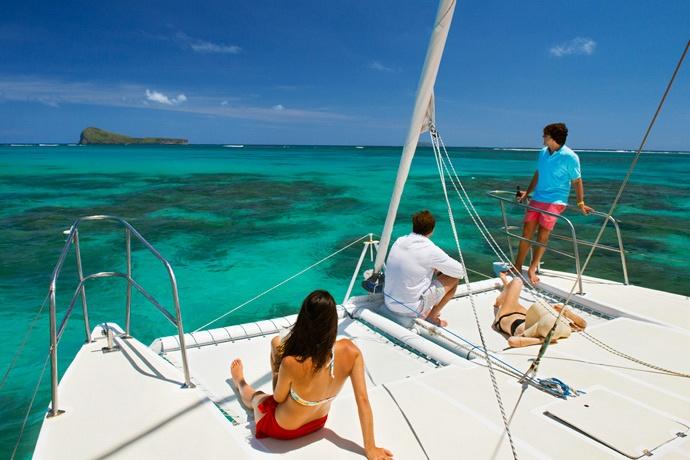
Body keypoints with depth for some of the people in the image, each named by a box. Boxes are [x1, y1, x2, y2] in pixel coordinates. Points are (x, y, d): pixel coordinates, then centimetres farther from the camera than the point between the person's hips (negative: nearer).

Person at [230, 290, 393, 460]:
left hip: (284, 429, -4)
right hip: (319, 422, 4)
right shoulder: (351, 351, -29)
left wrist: (277, 374, 2)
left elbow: (279, 399, -18)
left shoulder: (291, 363, -40)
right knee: (277, 342, 16)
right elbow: (363, 400, -23)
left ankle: (239, 380, 70)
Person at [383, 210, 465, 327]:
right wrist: (442, 266, 13)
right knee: (453, 279, 6)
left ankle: (426, 312, 24)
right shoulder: (431, 250, -19)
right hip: (410, 310, -6)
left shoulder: (399, 241, -1)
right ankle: (432, 316, 14)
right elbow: (461, 271, -5)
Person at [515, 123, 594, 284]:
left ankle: (532, 269, 9)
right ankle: (517, 267, 10)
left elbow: (577, 181, -5)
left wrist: (581, 203, -5)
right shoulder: (543, 152, 7)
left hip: (555, 201, -5)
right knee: (526, 231, 1)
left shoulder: (570, 157, -10)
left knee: (543, 235, -5)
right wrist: (527, 193, 21)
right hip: (537, 198, 5)